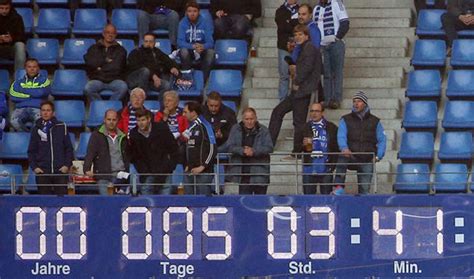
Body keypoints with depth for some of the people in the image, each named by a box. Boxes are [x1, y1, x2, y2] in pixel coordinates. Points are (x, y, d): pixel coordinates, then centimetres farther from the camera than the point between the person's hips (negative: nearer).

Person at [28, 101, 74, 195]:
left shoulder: (61, 127, 5)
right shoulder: (36, 129, 8)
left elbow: (69, 148, 6)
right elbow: (31, 151, 10)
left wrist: (67, 165, -4)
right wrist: (34, 167, -3)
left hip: (60, 171, -1)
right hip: (42, 172, 1)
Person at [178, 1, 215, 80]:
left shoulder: (206, 22, -9)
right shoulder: (183, 23, -10)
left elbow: (210, 42, -15)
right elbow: (180, 42, -18)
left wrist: (203, 47, -40)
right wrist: (193, 46, -37)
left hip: (202, 51, 1)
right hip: (189, 50, -1)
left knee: (211, 52, -31)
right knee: (183, 51, -34)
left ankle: (204, 79, -25)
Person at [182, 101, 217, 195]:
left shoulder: (204, 126, -10)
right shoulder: (190, 128, 15)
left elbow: (212, 149, -15)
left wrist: (202, 167, -16)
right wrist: (187, 165, 15)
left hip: (203, 173, -8)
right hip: (189, 172, 8)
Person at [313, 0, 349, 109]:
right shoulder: (316, 9, 16)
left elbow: (345, 23, -7)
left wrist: (337, 37, -12)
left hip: (336, 44, -5)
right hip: (322, 46, 5)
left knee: (337, 72, -6)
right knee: (326, 74, 2)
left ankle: (336, 99, -8)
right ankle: (327, 99, 2)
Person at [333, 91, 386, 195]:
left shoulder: (375, 121, 14)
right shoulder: (346, 120, 10)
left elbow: (382, 140, 15)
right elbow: (341, 136, -5)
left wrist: (378, 156, -1)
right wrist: (344, 148, -26)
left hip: (367, 160, 2)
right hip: (351, 157, -2)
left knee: (365, 189, -5)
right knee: (342, 158, -35)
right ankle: (339, 187, -40)